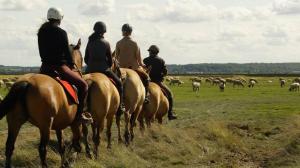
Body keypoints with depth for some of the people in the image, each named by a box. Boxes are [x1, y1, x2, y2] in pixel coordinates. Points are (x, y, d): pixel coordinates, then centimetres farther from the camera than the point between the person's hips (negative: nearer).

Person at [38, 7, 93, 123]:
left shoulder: (41, 32, 8)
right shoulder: (61, 33, -11)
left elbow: (42, 52, 13)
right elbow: (67, 52, -8)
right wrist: (71, 65, 8)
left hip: (45, 67, 7)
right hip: (59, 67, -7)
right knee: (83, 84, 2)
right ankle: (79, 114, -6)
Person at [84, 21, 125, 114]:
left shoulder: (90, 42, 3)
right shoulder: (106, 43, -7)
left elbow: (86, 59, 7)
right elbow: (110, 60, -1)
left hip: (90, 69, 4)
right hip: (103, 69, -4)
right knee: (119, 83, 12)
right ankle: (120, 106, 6)